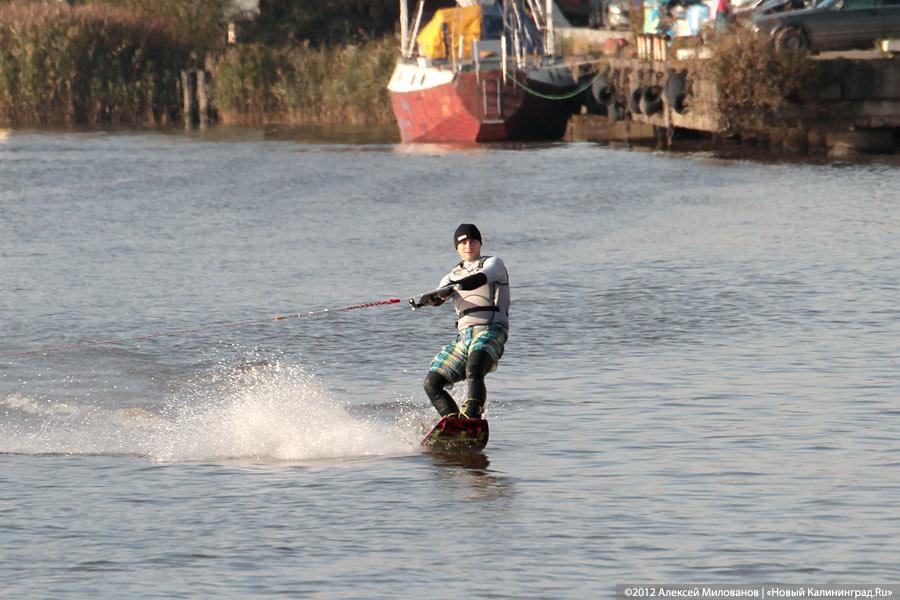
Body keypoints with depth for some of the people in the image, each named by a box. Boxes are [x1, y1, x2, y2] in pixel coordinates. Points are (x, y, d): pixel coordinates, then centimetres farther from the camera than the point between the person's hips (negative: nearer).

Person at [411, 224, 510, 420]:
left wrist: (454, 286, -33)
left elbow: (480, 279, -14)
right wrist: (426, 299, -23)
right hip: (464, 335, 7)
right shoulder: (452, 277, 25)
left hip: (490, 330, -7)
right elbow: (439, 297, 3)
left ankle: (472, 419, -46)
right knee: (432, 384, -6)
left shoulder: (493, 264, 10)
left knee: (474, 372, -34)